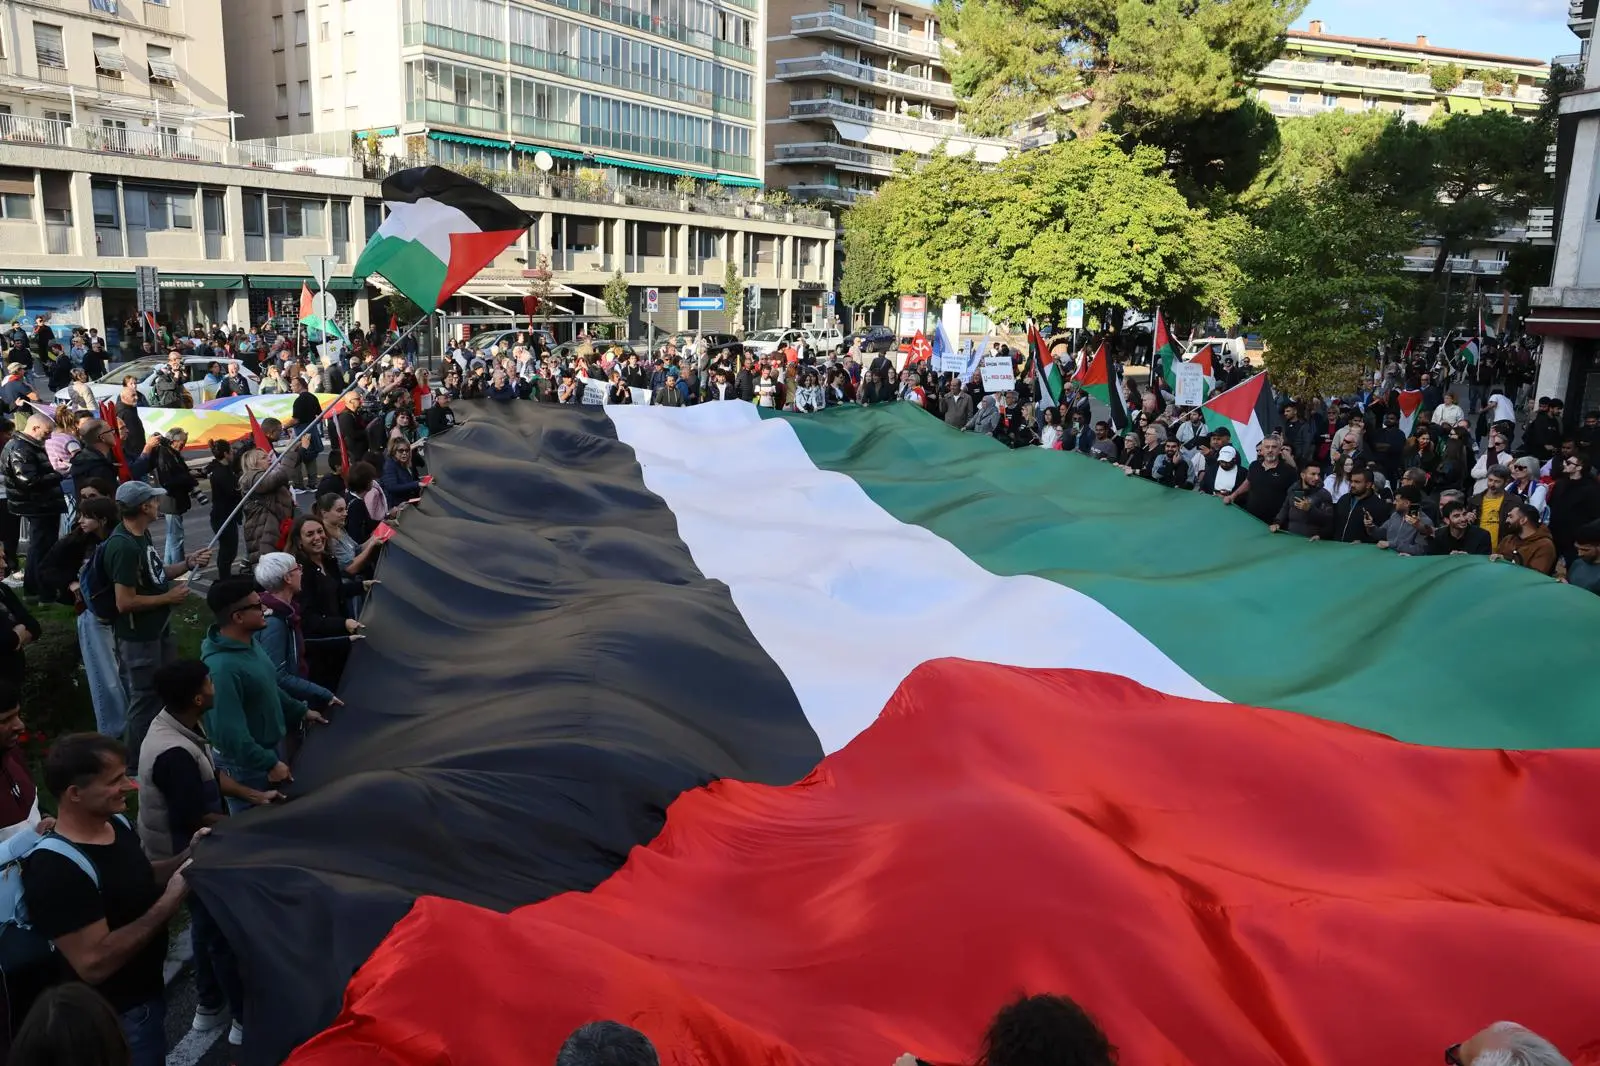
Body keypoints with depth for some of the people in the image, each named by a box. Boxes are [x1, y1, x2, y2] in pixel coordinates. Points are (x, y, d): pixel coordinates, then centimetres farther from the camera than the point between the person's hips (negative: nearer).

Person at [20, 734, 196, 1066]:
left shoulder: (117, 821, -4)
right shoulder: (56, 869, -31)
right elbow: (94, 964, -32)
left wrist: (185, 858, -4)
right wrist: (169, 902, -30)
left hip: (147, 988, 8)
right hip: (114, 1017, -8)